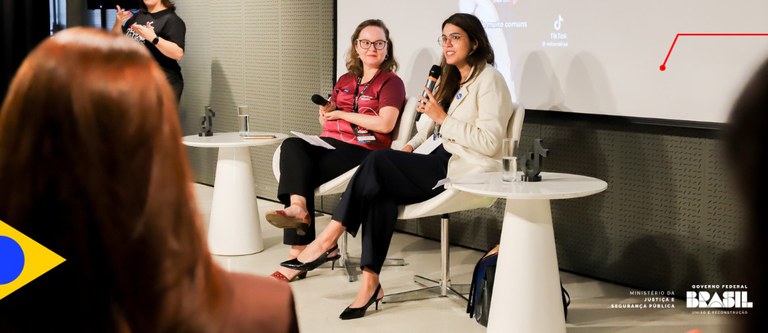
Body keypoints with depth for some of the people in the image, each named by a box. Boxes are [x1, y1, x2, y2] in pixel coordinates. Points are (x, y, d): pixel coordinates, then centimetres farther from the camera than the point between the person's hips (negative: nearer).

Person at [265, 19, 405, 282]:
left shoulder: (391, 83, 4)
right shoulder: (345, 81, 24)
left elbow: (385, 124, -12)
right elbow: (326, 120, 25)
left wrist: (342, 114, -6)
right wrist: (326, 113, -1)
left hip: (361, 150, -6)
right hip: (329, 143, 6)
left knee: (299, 170, -25)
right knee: (292, 146, -26)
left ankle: (298, 253, -27)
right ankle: (298, 207, -41)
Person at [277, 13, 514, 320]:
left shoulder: (489, 80, -7)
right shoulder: (453, 79, 21)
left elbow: (489, 143, -16)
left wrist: (442, 119, -16)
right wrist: (411, 146, 4)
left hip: (466, 170, -8)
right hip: (440, 161, 8)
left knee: (379, 162, -24)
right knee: (381, 189, -23)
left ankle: (328, 240, -17)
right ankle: (370, 282, -25)